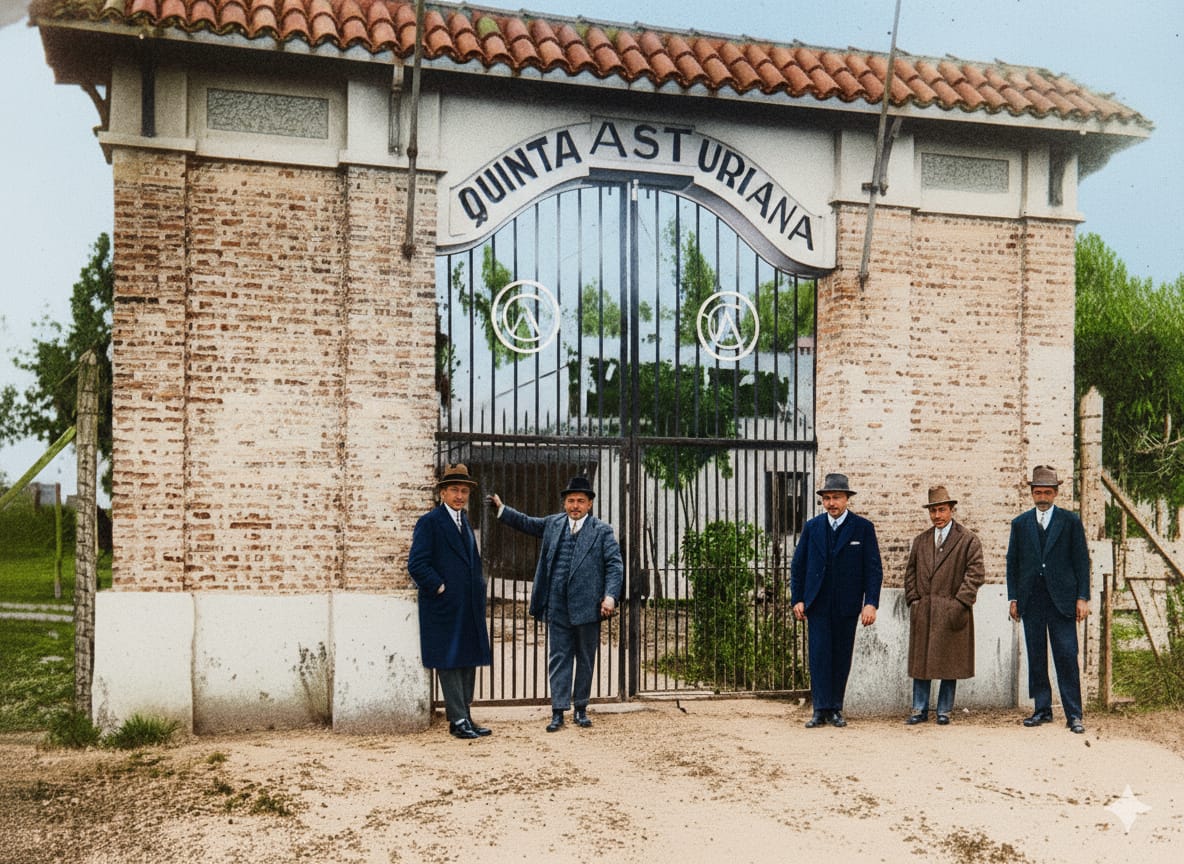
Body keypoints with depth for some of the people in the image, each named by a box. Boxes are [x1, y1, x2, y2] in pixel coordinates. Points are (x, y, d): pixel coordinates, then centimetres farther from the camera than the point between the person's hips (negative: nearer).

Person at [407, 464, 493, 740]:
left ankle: (464, 718, 16)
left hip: (469, 608, 8)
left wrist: (479, 584, 13)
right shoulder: (430, 522, -7)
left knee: (468, 662, 10)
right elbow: (417, 564, -15)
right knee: (449, 663, -4)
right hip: (444, 607, -8)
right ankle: (458, 720, -1)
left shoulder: (464, 521, 18)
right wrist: (440, 588, -15)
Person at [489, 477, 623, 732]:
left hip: (588, 606, -2)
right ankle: (558, 711, 5)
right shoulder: (553, 524, 12)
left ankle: (580, 709, 20)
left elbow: (615, 564, -4)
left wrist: (610, 595, -16)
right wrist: (501, 508, 16)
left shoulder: (602, 530, 1)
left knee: (585, 659, 9)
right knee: (559, 658, 2)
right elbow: (526, 523, 25)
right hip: (557, 607, 2)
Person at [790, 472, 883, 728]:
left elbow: (874, 568, -2)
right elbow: (797, 565, 9)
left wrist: (871, 602, -12)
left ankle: (836, 709, 14)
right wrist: (797, 599, 2)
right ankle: (821, 710, -3)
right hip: (817, 604, 1)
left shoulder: (863, 528, 0)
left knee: (842, 657, 5)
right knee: (819, 655, -5)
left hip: (847, 605, -1)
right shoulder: (812, 527, 6)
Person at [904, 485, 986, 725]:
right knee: (920, 661, 5)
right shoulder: (920, 540, 15)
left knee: (950, 663, 2)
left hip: (952, 612, -4)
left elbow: (975, 573, -5)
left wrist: (960, 603, -13)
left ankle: (944, 711, 11)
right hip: (922, 611, 4)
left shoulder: (968, 539, 1)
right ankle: (920, 710, 12)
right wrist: (913, 599, 3)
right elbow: (910, 572, 16)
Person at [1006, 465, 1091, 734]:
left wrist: (1082, 598, -3)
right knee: (1036, 657, 6)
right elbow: (1012, 563, 12)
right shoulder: (1020, 523, 11)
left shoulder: (1070, 521, 5)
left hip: (1061, 598, -2)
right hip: (1031, 600, 3)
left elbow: (1081, 561, 4)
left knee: (1067, 656, -5)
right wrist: (1013, 598, 5)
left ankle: (1073, 714, 0)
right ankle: (1042, 709, 14)